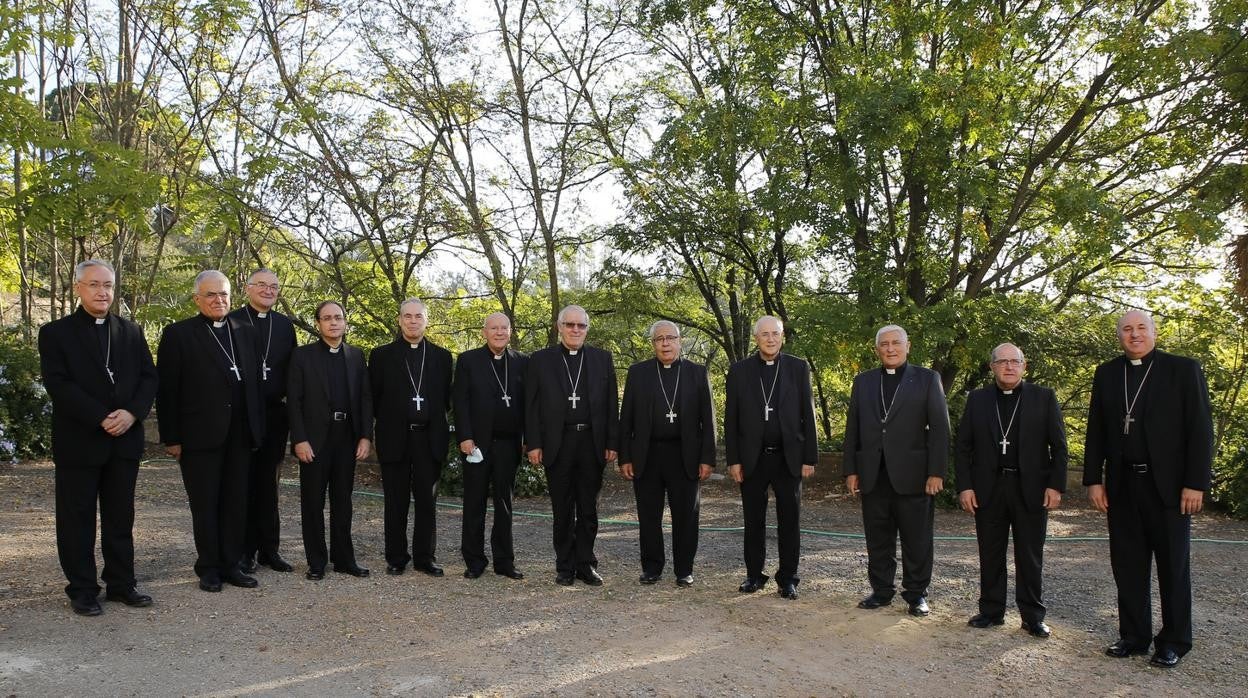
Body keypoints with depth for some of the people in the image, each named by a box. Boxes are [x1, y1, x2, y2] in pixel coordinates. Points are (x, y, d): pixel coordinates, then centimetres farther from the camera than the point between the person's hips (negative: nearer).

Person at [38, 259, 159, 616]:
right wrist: (101, 419, -18)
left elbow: (148, 377, 5)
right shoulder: (55, 332, 0)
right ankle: (82, 590, 15)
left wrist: (132, 413, -12)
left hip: (125, 440, 3)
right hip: (78, 442, -3)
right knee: (77, 520, 5)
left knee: (120, 518, 10)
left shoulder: (131, 331, 11)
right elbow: (58, 384, -10)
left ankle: (121, 584, 20)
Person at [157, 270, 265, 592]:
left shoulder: (245, 332, 11)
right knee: (204, 505, 6)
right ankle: (208, 568, 19)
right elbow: (167, 390, -5)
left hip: (240, 435, 4)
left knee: (236, 503, 9)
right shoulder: (178, 334, -2)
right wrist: (171, 438, -8)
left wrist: (258, 428, 7)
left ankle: (230, 565, 20)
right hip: (199, 434, -4)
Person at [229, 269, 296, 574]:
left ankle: (269, 548, 17)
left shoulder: (285, 325, 10)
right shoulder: (231, 321, -2)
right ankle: (245, 550, 13)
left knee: (268, 482, 10)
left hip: (275, 414, 4)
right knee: (243, 483, 5)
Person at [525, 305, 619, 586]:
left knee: (588, 509, 8)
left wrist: (612, 443, 0)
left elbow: (611, 404, 5)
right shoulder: (540, 359, 4)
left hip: (592, 442, 1)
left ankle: (586, 565, 18)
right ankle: (565, 566, 17)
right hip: (557, 444, -1)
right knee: (562, 510, 7)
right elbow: (531, 405, 2)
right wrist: (534, 444, -5)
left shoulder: (602, 358, 7)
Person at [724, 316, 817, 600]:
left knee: (789, 521, 5)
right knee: (754, 521, 9)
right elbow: (731, 419, 2)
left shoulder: (798, 368, 3)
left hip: (789, 457, 0)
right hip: (752, 458, 0)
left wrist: (810, 457, -2)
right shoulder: (739, 370, 2)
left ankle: (788, 578, 17)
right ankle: (754, 575, 21)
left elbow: (807, 415, 2)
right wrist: (733, 460, -2)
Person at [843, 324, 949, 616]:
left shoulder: (927, 379, 3)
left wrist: (936, 472, -9)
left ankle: (916, 594, 18)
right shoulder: (863, 381, 12)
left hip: (913, 474, -3)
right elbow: (853, 428, 11)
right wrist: (851, 470, 5)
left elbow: (940, 427, -2)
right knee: (878, 539, 9)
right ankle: (881, 591, 21)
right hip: (873, 475, 3)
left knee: (916, 539, 5)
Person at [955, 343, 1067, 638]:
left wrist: (1056, 485, -6)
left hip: (1031, 489, -1)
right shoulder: (977, 399, 7)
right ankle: (991, 611, 18)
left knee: (1030, 557, 5)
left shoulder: (1043, 397, 4)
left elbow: (1058, 445, 2)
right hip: (988, 489, 2)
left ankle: (1032, 616, 15)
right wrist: (964, 486, -2)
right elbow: (962, 445, 6)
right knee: (990, 555, 8)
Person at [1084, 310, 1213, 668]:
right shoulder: (1106, 374, 9)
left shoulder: (1183, 369, -1)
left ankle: (1174, 641, 18)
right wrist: (1093, 480, 3)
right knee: (1127, 565, 8)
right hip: (1122, 486, 3)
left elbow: (1200, 429, -4)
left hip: (1168, 484, -3)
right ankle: (1134, 636, 19)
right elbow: (1096, 432, 9)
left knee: (1173, 566, 7)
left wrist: (1196, 483, -10)